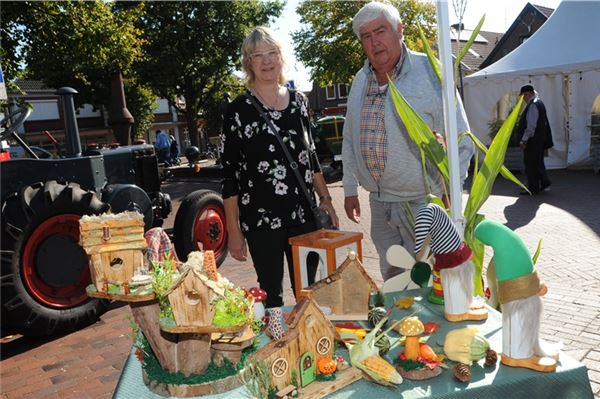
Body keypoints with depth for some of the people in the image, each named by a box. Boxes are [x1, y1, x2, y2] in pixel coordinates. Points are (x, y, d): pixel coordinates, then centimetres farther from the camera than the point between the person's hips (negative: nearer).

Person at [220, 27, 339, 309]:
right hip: (261, 220, -3)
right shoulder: (238, 110, -6)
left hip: (304, 215, 4)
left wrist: (325, 198, 11)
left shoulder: (299, 101, 7)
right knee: (271, 294, 7)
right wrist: (233, 231, -7)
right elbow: (229, 175, -6)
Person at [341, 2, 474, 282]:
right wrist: (350, 189, 15)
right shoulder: (361, 80, 8)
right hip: (379, 204, 6)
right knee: (392, 278, 17)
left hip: (422, 203, -5)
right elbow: (350, 138, 16)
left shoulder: (430, 74, -11)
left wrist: (445, 197, -13)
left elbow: (460, 141, -9)